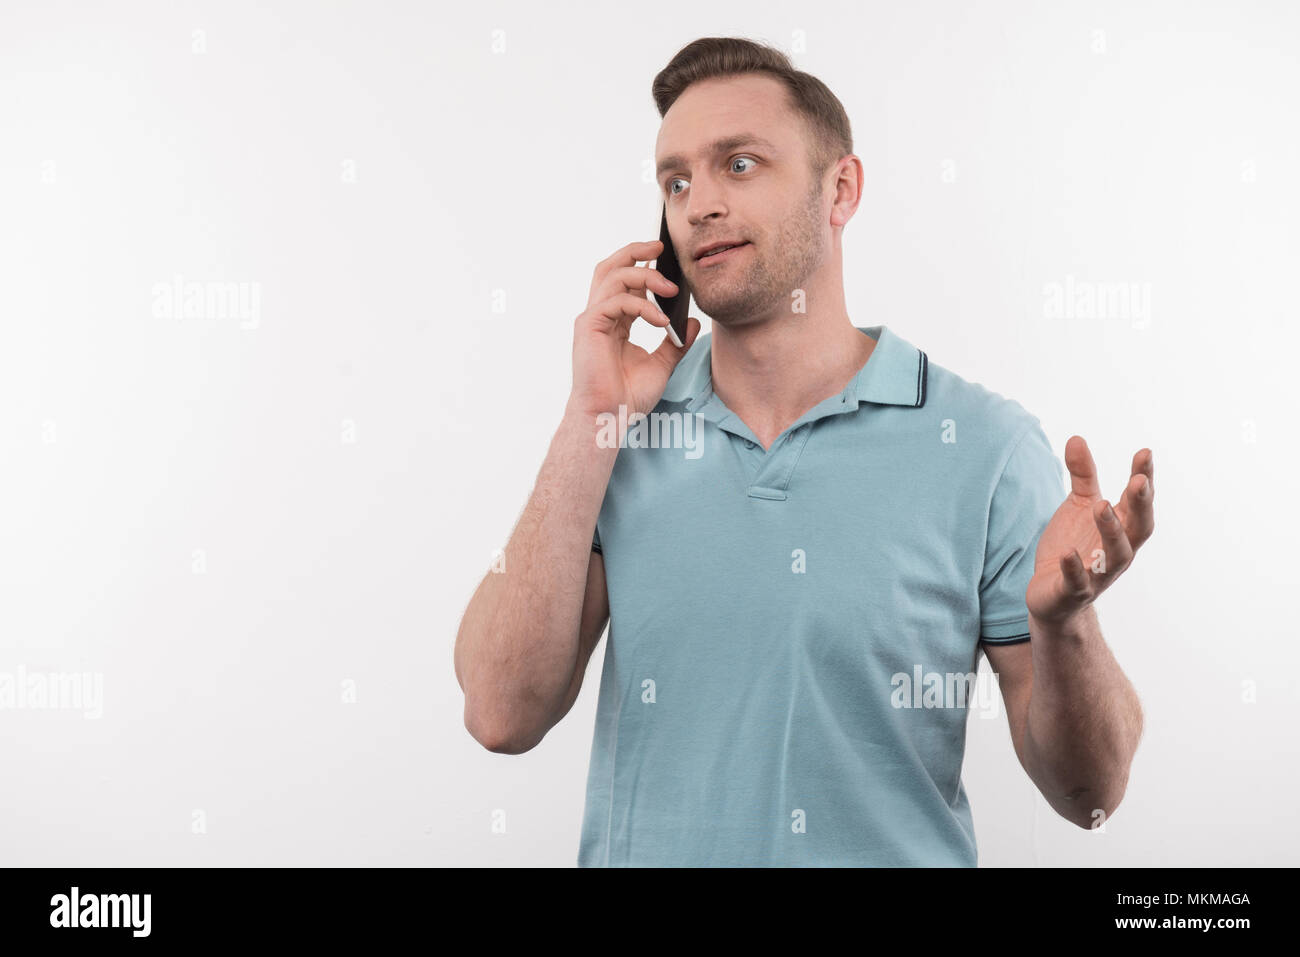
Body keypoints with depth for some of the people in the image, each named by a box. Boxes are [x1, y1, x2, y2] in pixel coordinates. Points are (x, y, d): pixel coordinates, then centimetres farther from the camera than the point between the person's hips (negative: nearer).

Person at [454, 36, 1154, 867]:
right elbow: (503, 716, -12)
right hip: (646, 854, 2)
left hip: (904, 851, -1)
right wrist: (592, 420, -13)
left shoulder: (986, 447, -8)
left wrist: (1063, 622, -26)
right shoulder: (617, 436, -2)